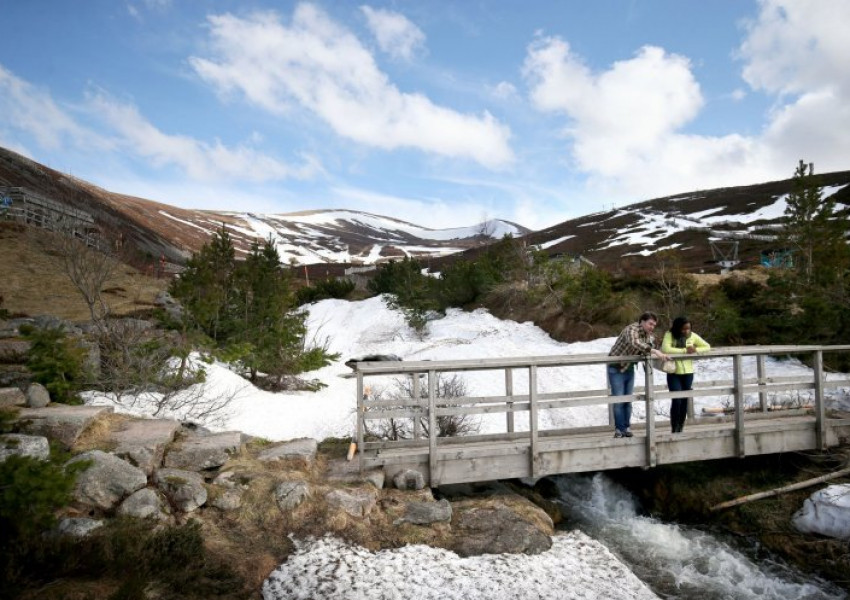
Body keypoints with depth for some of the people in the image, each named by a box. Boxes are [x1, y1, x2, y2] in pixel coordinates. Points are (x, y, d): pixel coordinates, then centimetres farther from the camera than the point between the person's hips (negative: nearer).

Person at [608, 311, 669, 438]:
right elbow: (635, 343, -45)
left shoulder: (650, 337, 1)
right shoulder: (632, 329, -24)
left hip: (629, 369, 7)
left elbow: (648, 354, 3)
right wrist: (655, 351, -52)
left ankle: (626, 428, 19)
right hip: (616, 368, -7)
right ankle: (619, 429, 6)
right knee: (618, 400, -4)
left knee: (628, 400, 9)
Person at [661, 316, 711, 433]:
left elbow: (707, 346, 7)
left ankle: (680, 429, 22)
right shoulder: (669, 335, -10)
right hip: (673, 373, -4)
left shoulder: (692, 335, 1)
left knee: (684, 401, 8)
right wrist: (685, 350, -23)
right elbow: (665, 349, -25)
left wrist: (696, 350, -13)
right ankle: (674, 430, 2)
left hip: (688, 373, 4)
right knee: (676, 400, -11)